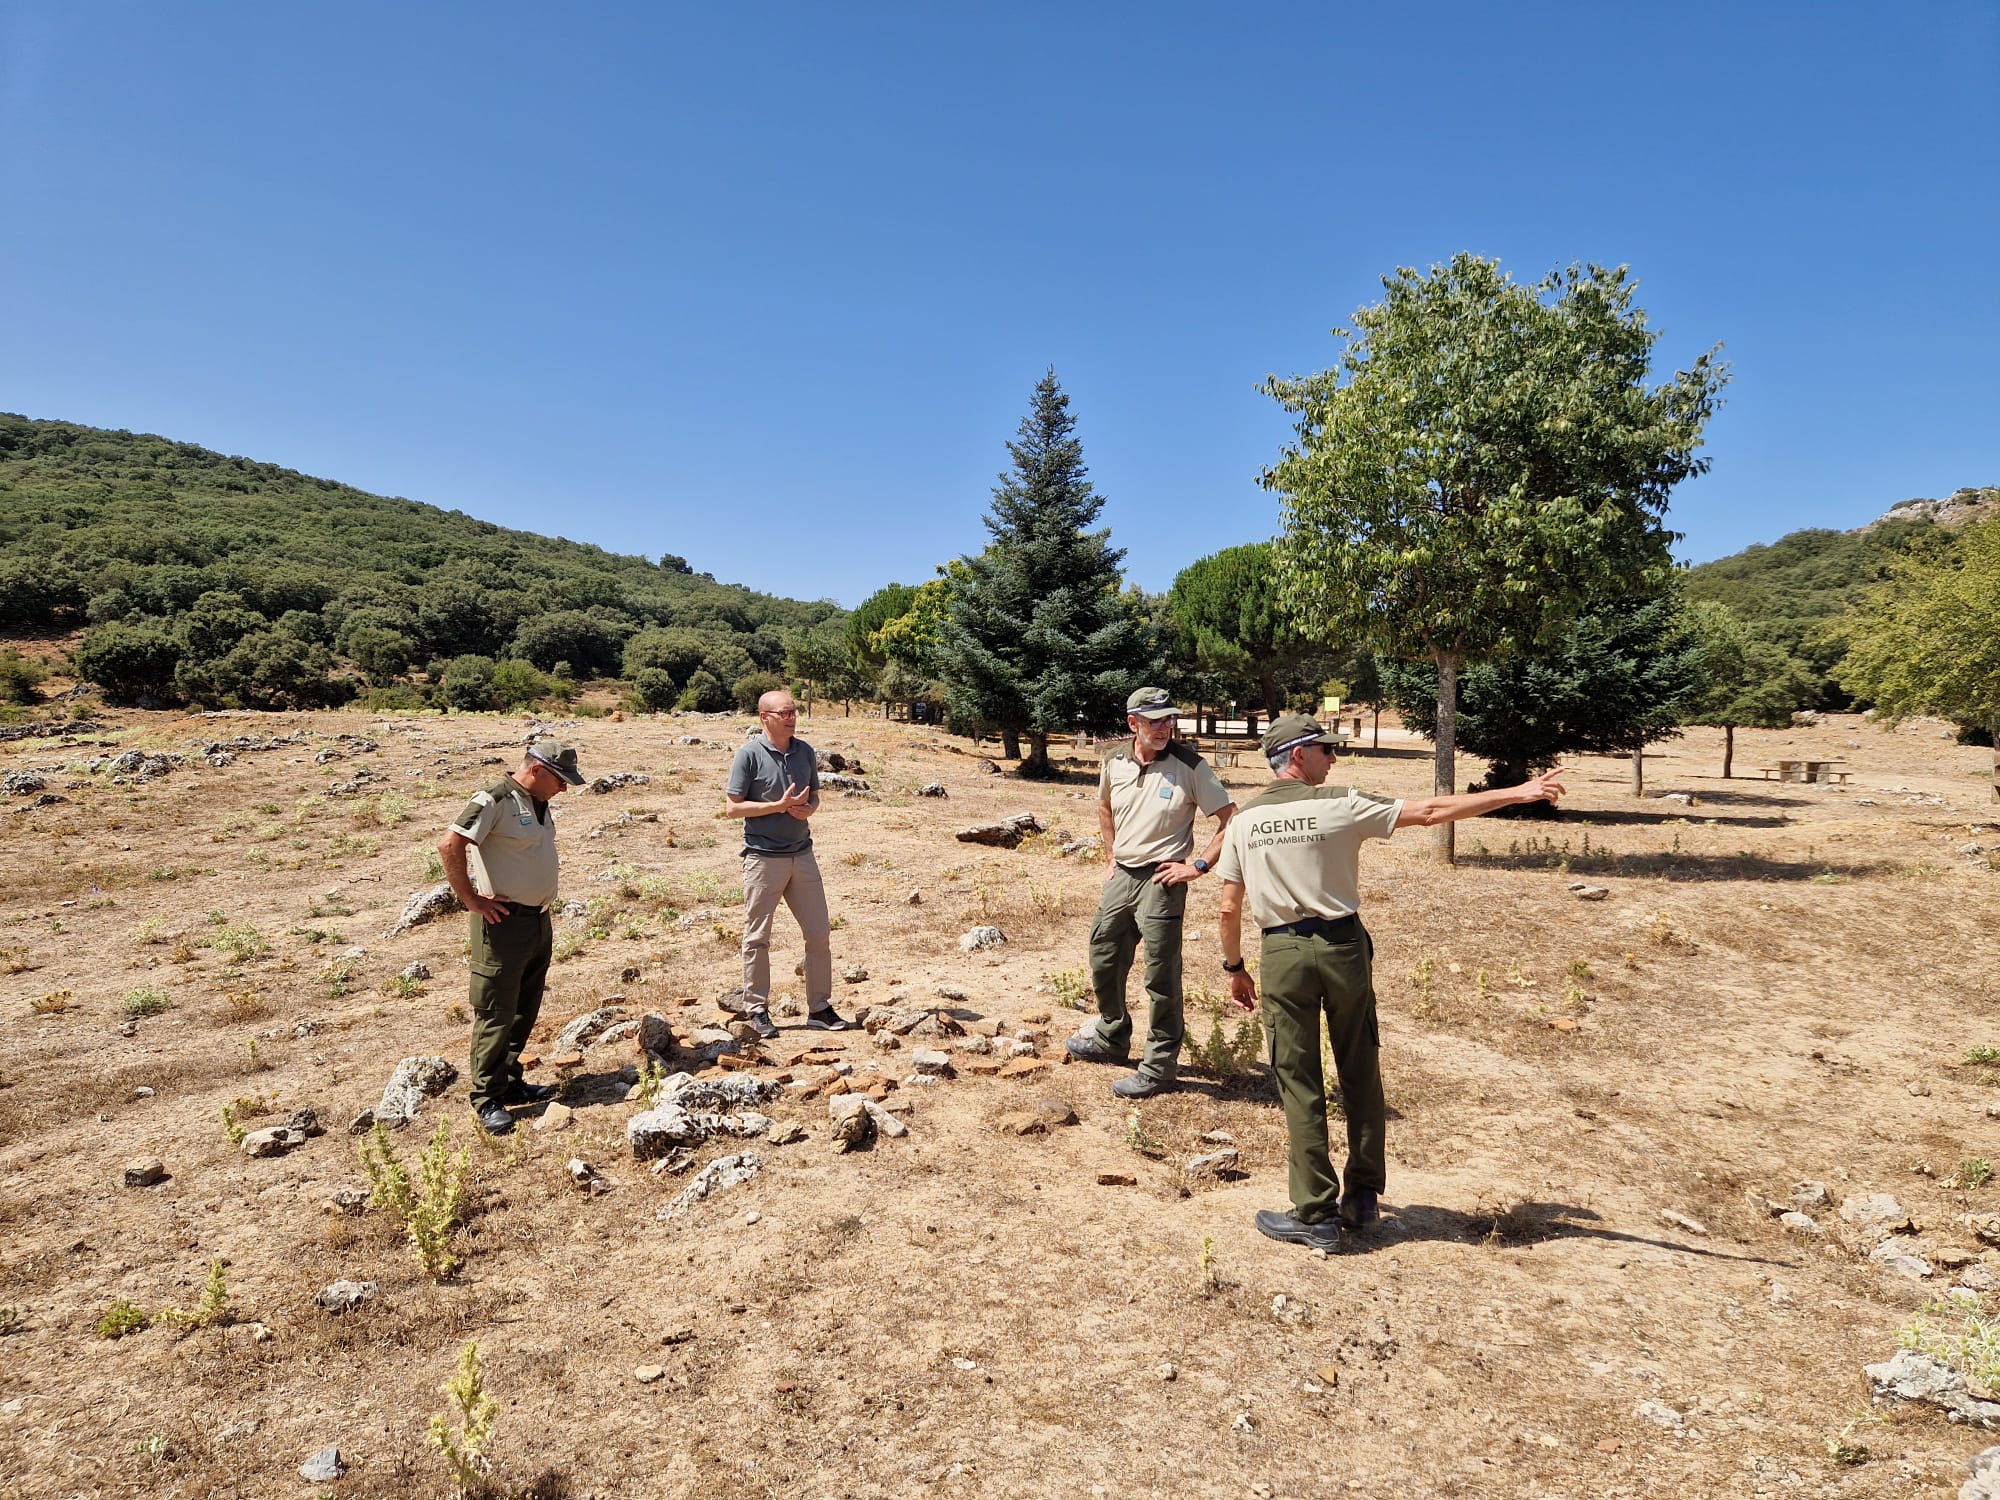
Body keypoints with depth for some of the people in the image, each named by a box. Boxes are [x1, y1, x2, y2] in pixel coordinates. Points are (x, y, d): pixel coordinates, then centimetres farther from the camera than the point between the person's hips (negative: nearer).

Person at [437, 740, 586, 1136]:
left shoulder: (539, 804, 12)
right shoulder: (495, 801, -16)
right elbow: (449, 844, -24)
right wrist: (471, 899, -19)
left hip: (538, 921, 9)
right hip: (503, 924, -9)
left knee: (525, 1010, 16)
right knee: (496, 1014, 0)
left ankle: (510, 1083, 28)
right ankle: (488, 1099, 9)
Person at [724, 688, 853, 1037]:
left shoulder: (805, 752, 7)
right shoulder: (749, 754, -9)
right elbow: (732, 807, -10)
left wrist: (807, 809, -6)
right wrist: (780, 805, -17)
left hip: (802, 854, 5)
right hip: (763, 857, -5)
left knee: (820, 933, 6)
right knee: (757, 938, 5)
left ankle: (819, 1008, 17)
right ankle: (756, 1010, 17)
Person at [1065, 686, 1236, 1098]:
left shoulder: (1189, 765, -13)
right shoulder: (1114, 760, 1)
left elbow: (1230, 820, -11)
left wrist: (1199, 866, -15)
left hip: (1161, 880, -6)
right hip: (1120, 876, 6)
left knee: (1161, 975, 1)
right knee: (1104, 962, 17)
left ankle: (1160, 1065, 16)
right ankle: (1111, 1038, 40)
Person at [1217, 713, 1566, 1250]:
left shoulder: (1244, 821, 2)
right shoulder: (1339, 805, -6)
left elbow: (1230, 908, 3)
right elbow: (1430, 811, -6)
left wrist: (1234, 968, 16)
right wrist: (1517, 793, 0)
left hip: (1283, 953, 1)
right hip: (1342, 945, -1)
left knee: (1299, 1084, 6)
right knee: (1360, 1075, 15)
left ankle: (1316, 1215, 9)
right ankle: (1363, 1196, 26)